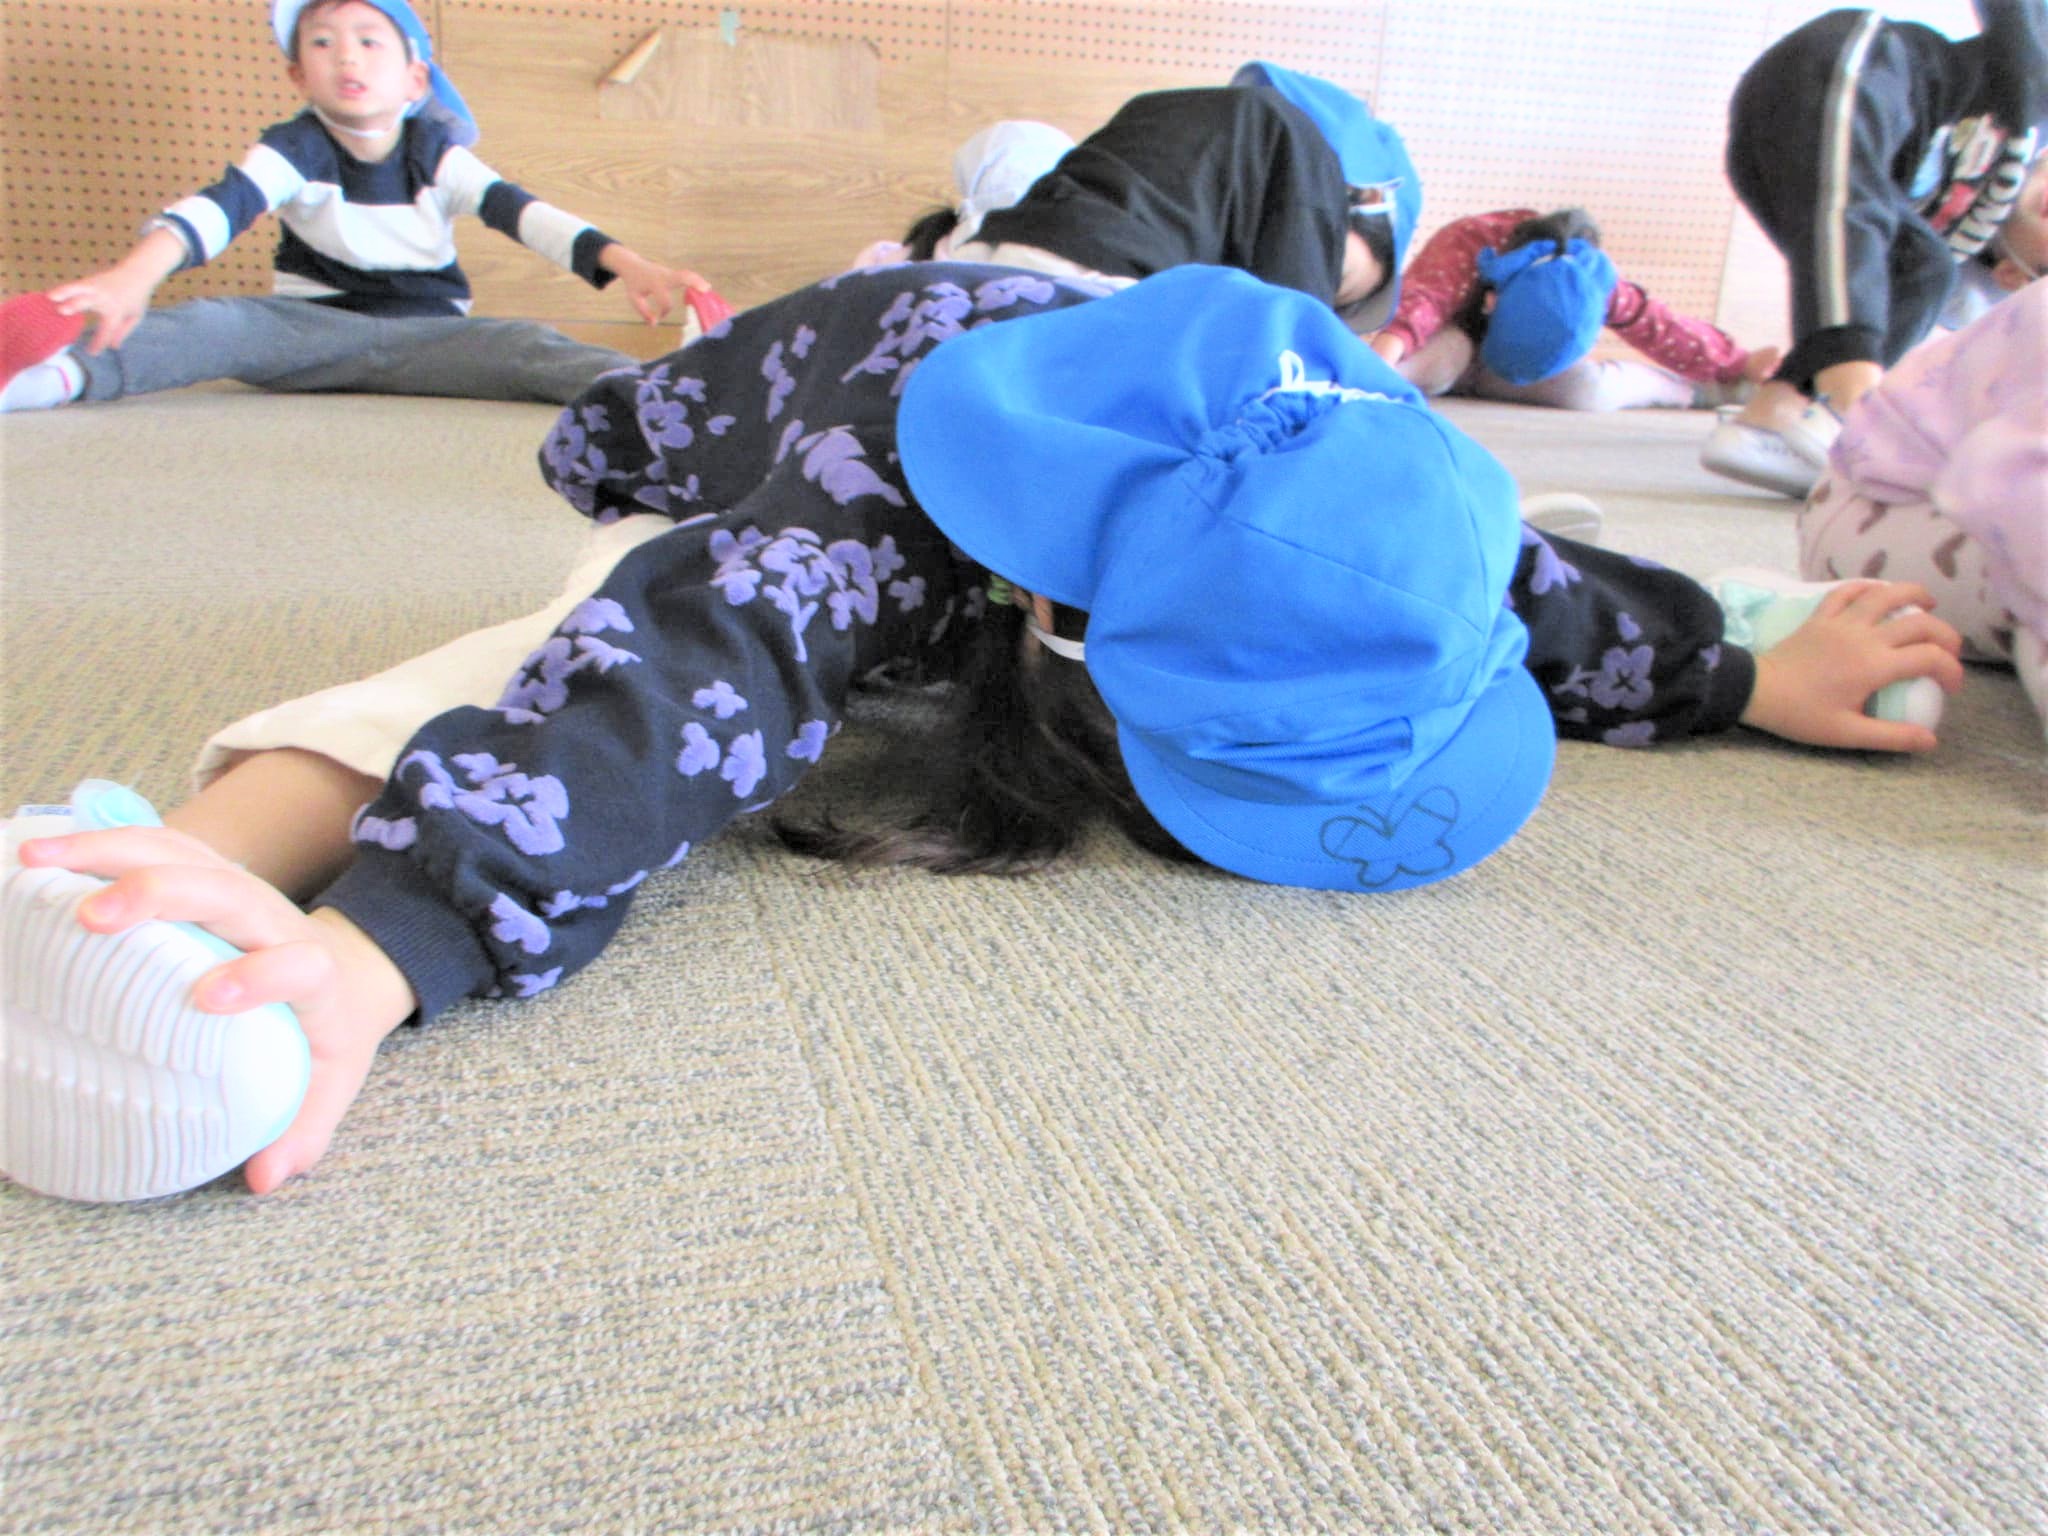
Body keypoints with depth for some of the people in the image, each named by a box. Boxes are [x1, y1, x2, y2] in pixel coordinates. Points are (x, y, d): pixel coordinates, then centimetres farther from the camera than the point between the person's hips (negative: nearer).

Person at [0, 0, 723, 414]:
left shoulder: (440, 156, 3)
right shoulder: (295, 150, -2)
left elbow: (524, 213, -9)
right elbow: (218, 207, -19)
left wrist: (629, 265, -26)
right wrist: (133, 275, -40)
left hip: (429, 332, 0)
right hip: (312, 327, 0)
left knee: (525, 346, -30)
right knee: (216, 325, -30)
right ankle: (60, 375, -56)